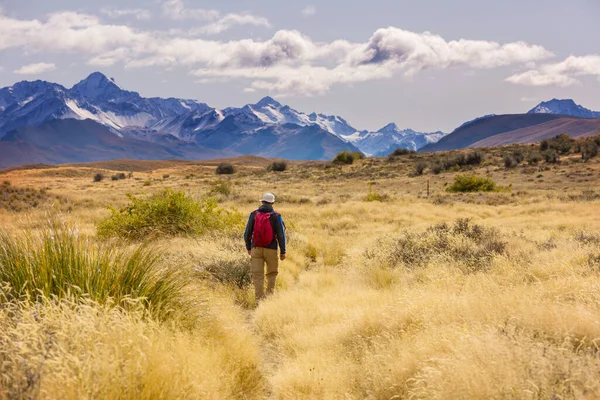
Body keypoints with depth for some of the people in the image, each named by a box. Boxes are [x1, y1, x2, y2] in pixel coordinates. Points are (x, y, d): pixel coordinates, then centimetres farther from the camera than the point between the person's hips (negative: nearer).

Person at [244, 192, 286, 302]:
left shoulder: (254, 214, 0)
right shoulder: (276, 216, -6)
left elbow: (247, 233, 3)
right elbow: (281, 235, -8)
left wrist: (248, 247, 17)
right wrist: (283, 251, -1)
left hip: (256, 249, 1)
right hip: (271, 249, -1)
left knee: (257, 275, 4)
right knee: (272, 273, 19)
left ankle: (259, 299, 0)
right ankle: (270, 295, 16)